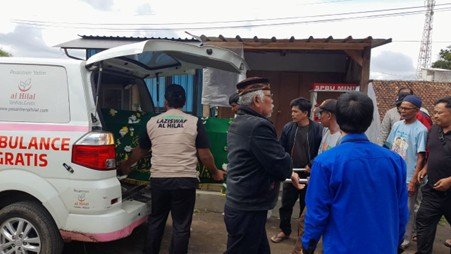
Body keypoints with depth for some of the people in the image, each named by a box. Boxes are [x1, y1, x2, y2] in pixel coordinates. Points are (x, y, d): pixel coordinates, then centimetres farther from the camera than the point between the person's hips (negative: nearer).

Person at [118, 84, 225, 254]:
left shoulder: (152, 122, 6)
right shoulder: (194, 122, -2)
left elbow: (140, 151, 18)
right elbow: (205, 155, -2)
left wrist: (126, 165, 37)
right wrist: (215, 172, 16)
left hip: (158, 179, 3)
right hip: (185, 180, -3)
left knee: (155, 221, 21)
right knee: (181, 226, 8)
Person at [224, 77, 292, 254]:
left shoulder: (237, 123, 10)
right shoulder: (259, 126, -22)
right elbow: (282, 167, -21)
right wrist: (286, 161, 1)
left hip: (239, 205, 9)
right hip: (248, 210, -9)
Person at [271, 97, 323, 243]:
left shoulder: (317, 129, -12)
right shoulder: (288, 128, -4)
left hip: (309, 175, -2)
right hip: (290, 173, 3)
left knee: (306, 206, 14)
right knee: (286, 204, 14)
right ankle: (285, 231, 34)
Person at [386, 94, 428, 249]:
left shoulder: (420, 130, -12)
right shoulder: (397, 125, 6)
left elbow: (421, 158, -13)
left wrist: (413, 181, -15)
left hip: (408, 178, -6)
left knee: (407, 211, 6)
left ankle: (405, 239, 23)